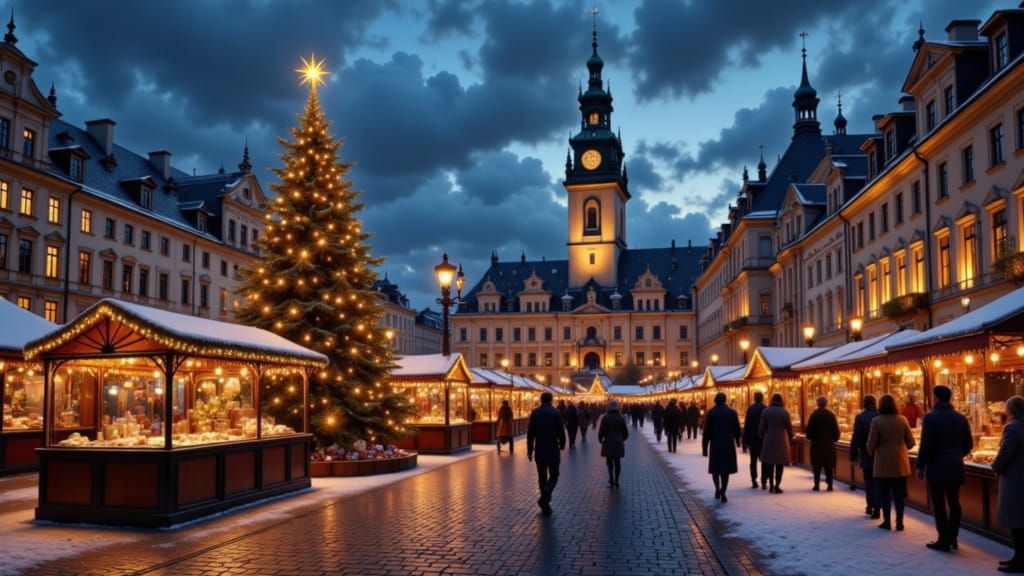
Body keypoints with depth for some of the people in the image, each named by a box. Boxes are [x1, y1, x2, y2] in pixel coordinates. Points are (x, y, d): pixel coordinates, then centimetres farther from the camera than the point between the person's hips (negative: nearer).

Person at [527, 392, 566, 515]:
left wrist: (530, 450, 8)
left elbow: (530, 433, 1)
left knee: (542, 477, 11)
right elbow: (561, 431, -5)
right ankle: (544, 498, -16)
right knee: (553, 476, 7)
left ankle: (545, 505, 13)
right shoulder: (556, 412, -7)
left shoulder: (534, 412, 1)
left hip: (539, 451, 3)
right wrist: (562, 445, 12)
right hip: (553, 450, -3)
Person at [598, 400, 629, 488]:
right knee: (617, 463, 10)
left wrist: (600, 440, 10)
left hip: (608, 444, -2)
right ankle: (616, 482, 14)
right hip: (618, 444, 2)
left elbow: (601, 431, -9)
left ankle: (611, 481, -9)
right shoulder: (621, 418, -1)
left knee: (609, 462, 7)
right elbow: (626, 432, 4)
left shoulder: (605, 418, -10)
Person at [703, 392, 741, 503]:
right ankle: (723, 493, -8)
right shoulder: (732, 412, -3)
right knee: (725, 468, 2)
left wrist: (704, 447, -1)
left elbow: (706, 432, -6)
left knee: (715, 468, 16)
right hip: (728, 445, 0)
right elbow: (737, 430, 2)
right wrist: (737, 441, 21)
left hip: (715, 445, 0)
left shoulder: (710, 413, -5)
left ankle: (717, 489, 21)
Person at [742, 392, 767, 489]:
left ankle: (754, 481, 9)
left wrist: (745, 441, 1)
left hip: (752, 439, 1)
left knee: (753, 461, 12)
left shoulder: (750, 409, -3)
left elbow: (746, 426, -3)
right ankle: (764, 482, -2)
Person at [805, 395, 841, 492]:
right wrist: (834, 439, 14)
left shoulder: (814, 415, -7)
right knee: (829, 465, 8)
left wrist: (810, 437, 10)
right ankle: (829, 485, 5)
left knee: (817, 465, 4)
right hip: (829, 444, 2)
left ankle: (817, 484, 2)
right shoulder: (831, 415, -1)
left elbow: (808, 430, -8)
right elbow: (836, 430, 0)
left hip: (816, 444, -2)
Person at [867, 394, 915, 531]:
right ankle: (899, 522, 13)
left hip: (883, 462, -3)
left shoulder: (877, 421, -11)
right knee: (899, 493, 10)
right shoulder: (902, 419, -2)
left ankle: (887, 522, 10)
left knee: (884, 493, 7)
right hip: (900, 462, 3)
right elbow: (910, 442, 3)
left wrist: (871, 453, 13)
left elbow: (871, 443, -9)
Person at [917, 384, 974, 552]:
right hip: (956, 468, 6)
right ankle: (952, 539, 18)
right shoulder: (961, 418, 6)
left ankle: (943, 541, 2)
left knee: (939, 505, 0)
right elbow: (968, 444, 10)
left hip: (937, 468, -6)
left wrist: (920, 466, -5)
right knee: (954, 503, 12)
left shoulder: (931, 417, -11)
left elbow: (926, 445, -14)